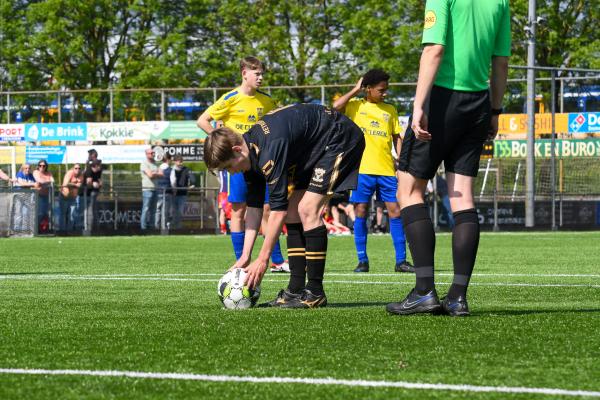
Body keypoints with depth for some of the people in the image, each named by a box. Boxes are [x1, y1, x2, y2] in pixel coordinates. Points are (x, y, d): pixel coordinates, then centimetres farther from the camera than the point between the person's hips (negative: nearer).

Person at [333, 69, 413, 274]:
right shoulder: (355, 106, 3)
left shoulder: (390, 110, 12)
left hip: (387, 170, 2)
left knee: (396, 212, -1)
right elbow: (337, 106, -17)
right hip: (363, 169, -2)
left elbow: (397, 138, 14)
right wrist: (356, 90, -6)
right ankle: (362, 261, 7)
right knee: (360, 213, -1)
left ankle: (401, 260, 4)